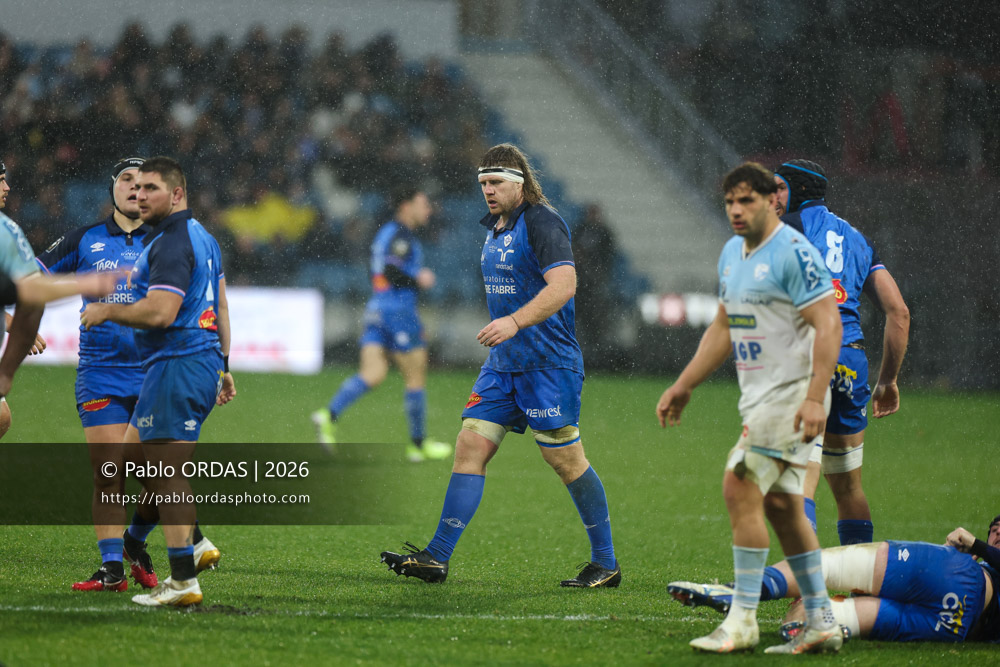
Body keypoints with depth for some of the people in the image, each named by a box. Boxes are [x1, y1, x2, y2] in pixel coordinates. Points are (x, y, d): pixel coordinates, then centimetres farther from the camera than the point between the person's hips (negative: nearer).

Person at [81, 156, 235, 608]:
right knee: (133, 453, 17)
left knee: (169, 473, -9)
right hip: (204, 360, 11)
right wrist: (222, 365, 28)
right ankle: (197, 542, 14)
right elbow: (220, 307, 24)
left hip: (177, 367, -11)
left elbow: (160, 313, -25)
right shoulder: (202, 238, 18)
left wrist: (106, 311, -10)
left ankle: (184, 581, -9)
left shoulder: (172, 243, -15)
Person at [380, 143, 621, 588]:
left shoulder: (542, 223, -14)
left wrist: (514, 322, -33)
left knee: (566, 460, -4)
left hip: (548, 363, -8)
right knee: (470, 446, 0)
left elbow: (563, 285, -25)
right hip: (503, 363, 8)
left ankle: (606, 563, 8)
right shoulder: (495, 227, 14)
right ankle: (436, 558, -2)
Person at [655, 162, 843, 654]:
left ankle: (742, 621, -8)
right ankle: (821, 623, 12)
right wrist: (682, 387, 22)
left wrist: (814, 398, -26)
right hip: (759, 396, 9)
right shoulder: (732, 253, 14)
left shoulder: (793, 253, -14)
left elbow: (827, 324, -18)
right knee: (780, 505, 8)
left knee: (741, 491, -13)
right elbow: (723, 328, 24)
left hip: (791, 394, -9)